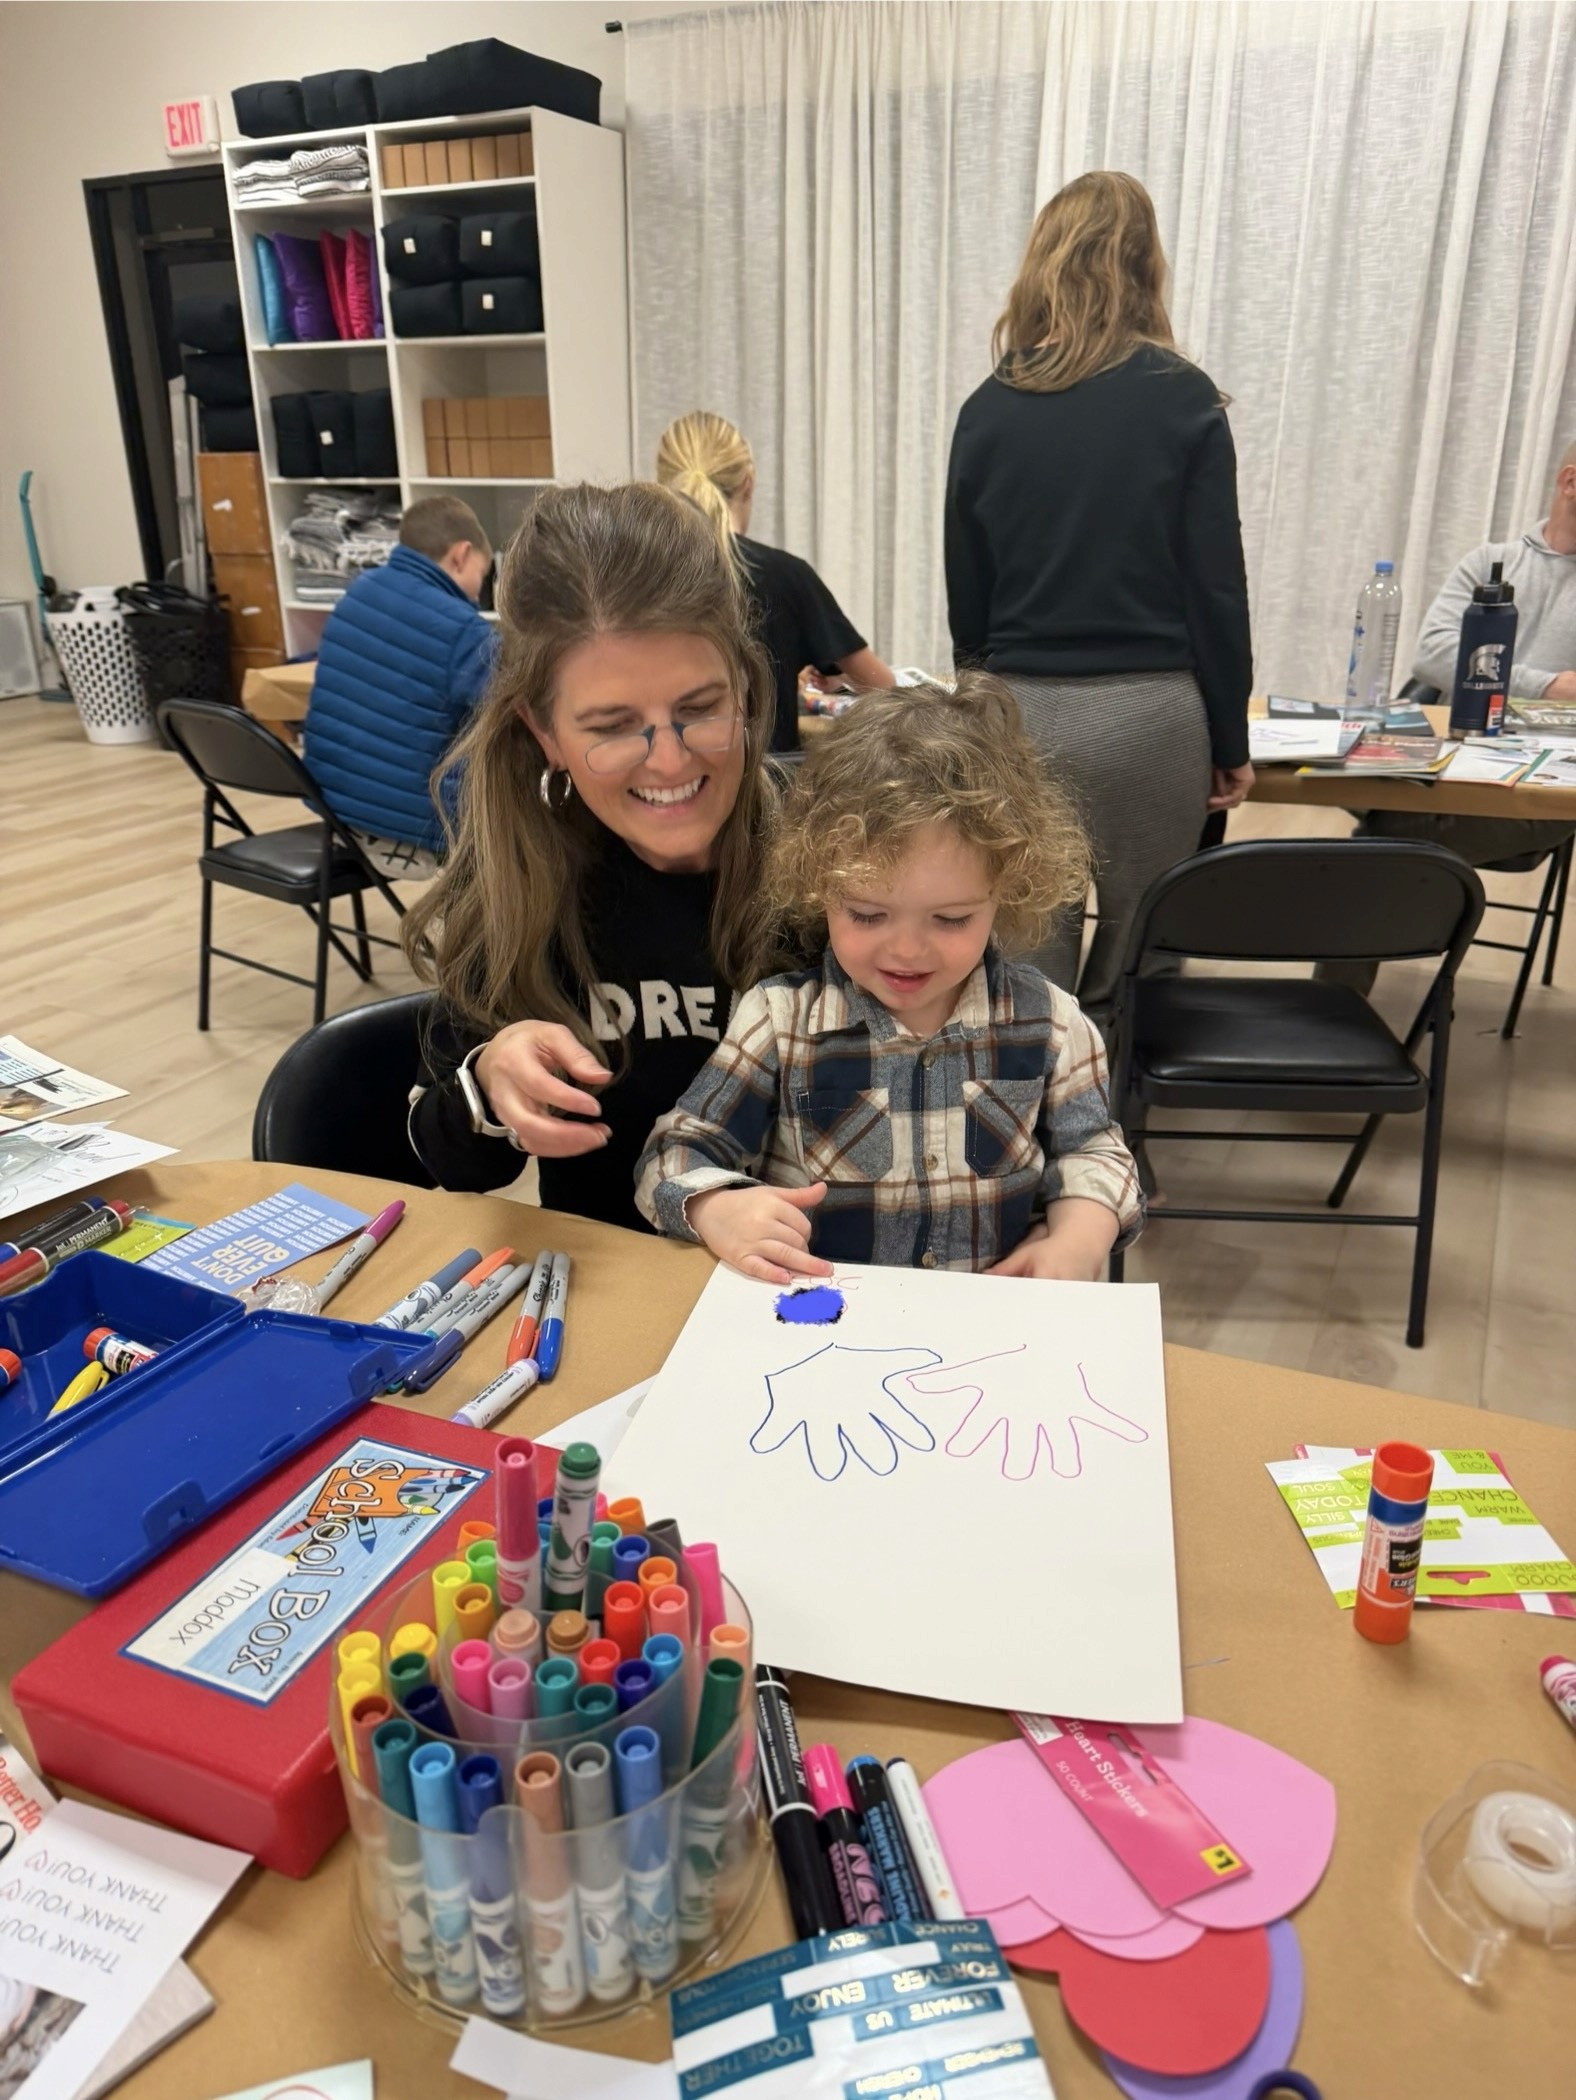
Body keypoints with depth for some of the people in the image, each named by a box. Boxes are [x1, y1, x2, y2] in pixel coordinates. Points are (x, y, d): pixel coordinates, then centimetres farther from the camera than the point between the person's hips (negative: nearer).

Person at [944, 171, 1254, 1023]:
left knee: (1026, 965, 10)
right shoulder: (1183, 400, -2)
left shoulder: (989, 409, 5)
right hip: (1149, 711, -2)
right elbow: (1216, 589, -2)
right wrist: (1230, 740, 6)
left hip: (1019, 709, 2)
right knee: (1136, 965, 10)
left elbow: (965, 593, 9)